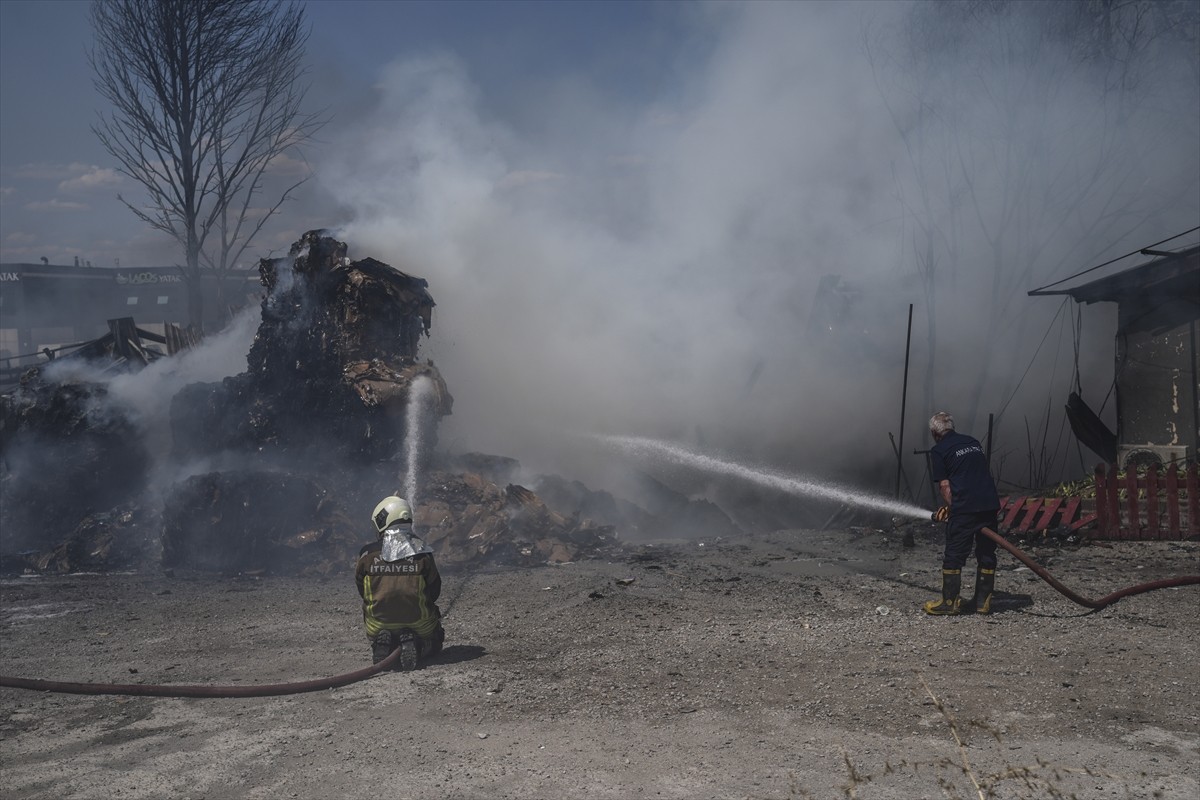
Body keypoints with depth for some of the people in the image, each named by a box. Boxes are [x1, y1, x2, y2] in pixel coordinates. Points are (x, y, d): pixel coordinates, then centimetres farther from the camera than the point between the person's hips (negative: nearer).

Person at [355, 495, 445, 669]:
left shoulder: (367, 554, -6)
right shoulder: (422, 553, -7)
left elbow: (361, 591, 5)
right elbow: (435, 591, 2)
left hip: (379, 623, 1)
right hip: (418, 621, -1)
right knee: (433, 644, 29)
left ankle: (384, 642, -5)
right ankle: (414, 643, -8)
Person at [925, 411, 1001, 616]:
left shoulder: (938, 451, 2)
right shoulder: (972, 442, 22)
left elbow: (944, 485, -4)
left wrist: (951, 508, 9)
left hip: (964, 507, -6)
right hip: (990, 504, 6)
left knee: (954, 556, 2)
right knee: (986, 554, 13)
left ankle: (950, 602, 5)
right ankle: (983, 602, 17)